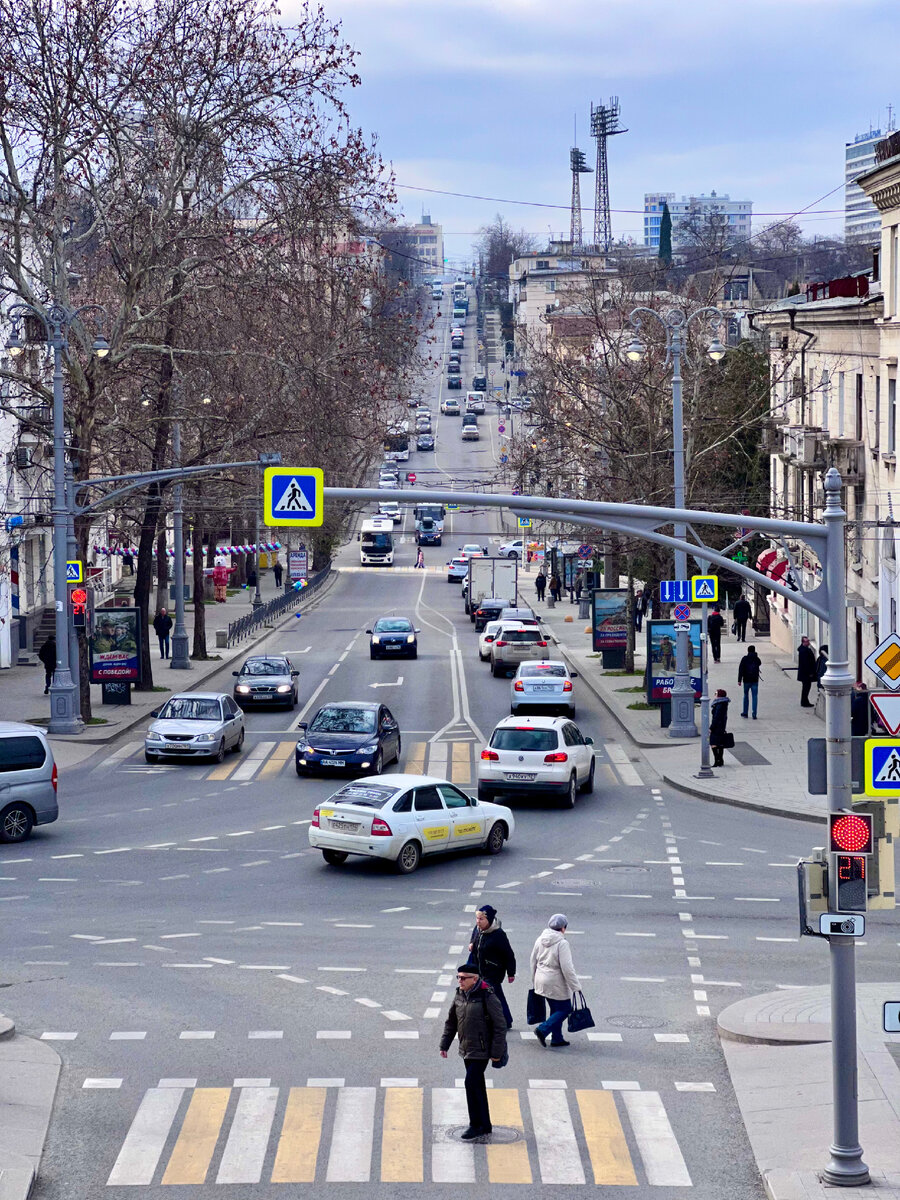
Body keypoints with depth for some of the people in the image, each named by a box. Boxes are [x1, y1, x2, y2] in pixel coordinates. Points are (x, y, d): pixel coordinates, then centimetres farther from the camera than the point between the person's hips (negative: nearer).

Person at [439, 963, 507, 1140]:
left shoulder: (487, 996, -16)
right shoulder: (459, 995, 5)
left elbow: (500, 1025, -14)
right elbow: (451, 1022, 16)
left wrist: (496, 1052, -15)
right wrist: (444, 1044, 12)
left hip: (481, 1050, -8)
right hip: (466, 1049, 8)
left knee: (472, 1083, -12)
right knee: (477, 1086, 13)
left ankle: (476, 1125, -3)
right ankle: (485, 1124, 22)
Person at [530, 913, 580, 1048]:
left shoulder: (540, 940, 3)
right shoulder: (562, 943, -19)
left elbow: (533, 961, 12)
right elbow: (567, 967, -21)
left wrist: (534, 981, 23)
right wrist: (574, 986, -13)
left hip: (541, 981, 7)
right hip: (556, 983, -7)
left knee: (556, 1009, 19)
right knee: (564, 1009, 6)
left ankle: (557, 1038, 20)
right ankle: (543, 1029, -8)